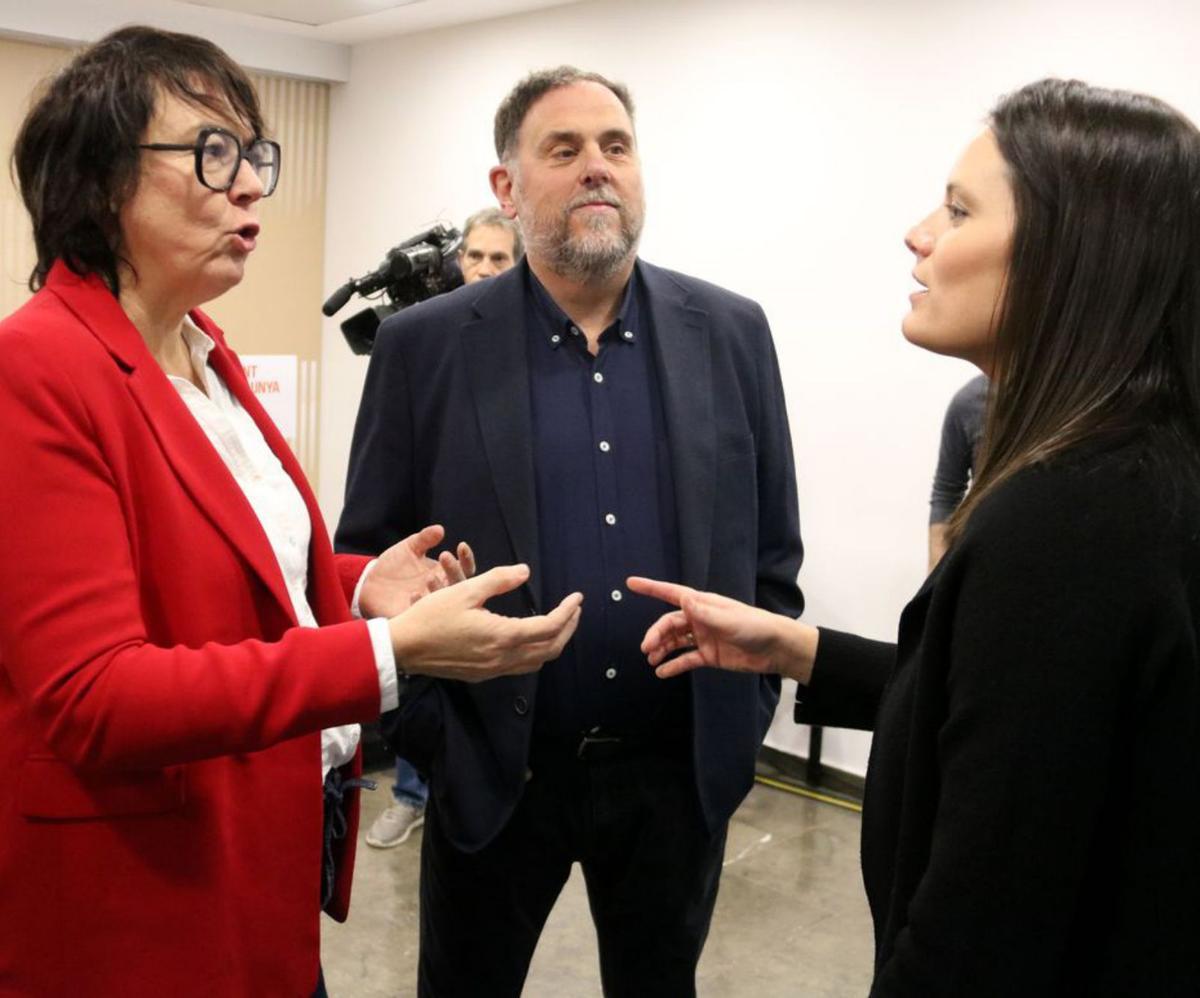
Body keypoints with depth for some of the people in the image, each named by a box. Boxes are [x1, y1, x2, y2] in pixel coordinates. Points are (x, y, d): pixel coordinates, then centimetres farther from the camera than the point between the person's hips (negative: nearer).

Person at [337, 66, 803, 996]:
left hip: (681, 768, 2)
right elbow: (369, 559, -2)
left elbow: (773, 550, 5)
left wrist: (744, 713, 1)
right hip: (490, 771, -1)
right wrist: (426, 729, -6)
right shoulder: (425, 346, -6)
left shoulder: (731, 332, 0)